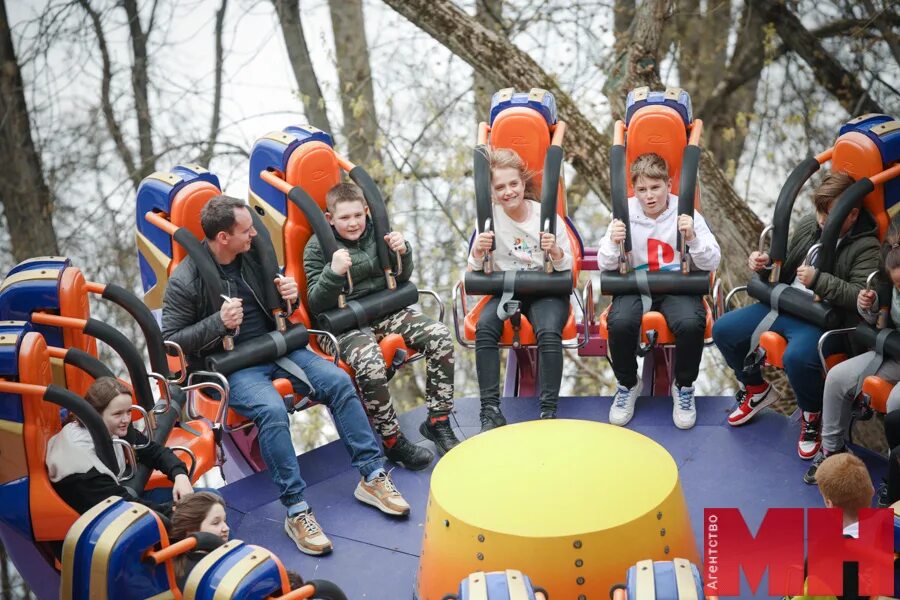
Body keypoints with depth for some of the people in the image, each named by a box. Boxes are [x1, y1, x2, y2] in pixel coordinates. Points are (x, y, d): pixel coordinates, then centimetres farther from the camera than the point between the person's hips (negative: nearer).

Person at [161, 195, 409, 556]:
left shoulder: (253, 256, 5)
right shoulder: (185, 282, -11)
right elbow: (170, 340, -9)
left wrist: (290, 294, -4)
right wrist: (219, 322, -22)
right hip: (232, 365, -6)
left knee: (338, 381, -14)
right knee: (272, 410, -34)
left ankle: (372, 476, -6)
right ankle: (296, 511, -26)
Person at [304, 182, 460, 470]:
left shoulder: (375, 233, 7)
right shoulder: (318, 248, -4)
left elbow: (402, 279, 16)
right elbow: (316, 304, -9)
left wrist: (402, 253, -5)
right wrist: (334, 273, -27)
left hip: (385, 310, 5)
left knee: (440, 336, -18)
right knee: (371, 364, -35)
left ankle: (437, 421, -6)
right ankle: (392, 441, -14)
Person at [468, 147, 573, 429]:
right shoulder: (490, 216, 0)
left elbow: (567, 268, 1)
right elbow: (475, 269, 4)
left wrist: (556, 252, -22)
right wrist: (477, 252, -19)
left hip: (546, 290, -2)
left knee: (549, 331, -33)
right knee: (484, 327, -29)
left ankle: (548, 411, -26)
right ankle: (491, 411, -26)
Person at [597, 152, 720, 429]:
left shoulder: (686, 214, -2)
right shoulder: (626, 213, 1)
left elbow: (711, 264, -5)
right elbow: (605, 265, 1)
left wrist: (693, 238, -23)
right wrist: (613, 243, -21)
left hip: (677, 286, -1)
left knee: (692, 323, -33)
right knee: (620, 323, -32)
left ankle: (684, 386, -4)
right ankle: (628, 384, -2)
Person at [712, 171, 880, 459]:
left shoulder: (867, 248, -9)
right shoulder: (808, 225, 9)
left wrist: (818, 280, -27)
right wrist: (765, 263, 0)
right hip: (783, 305, 7)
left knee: (797, 357, -37)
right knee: (723, 329, -1)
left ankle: (812, 414, -4)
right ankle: (756, 389, 24)